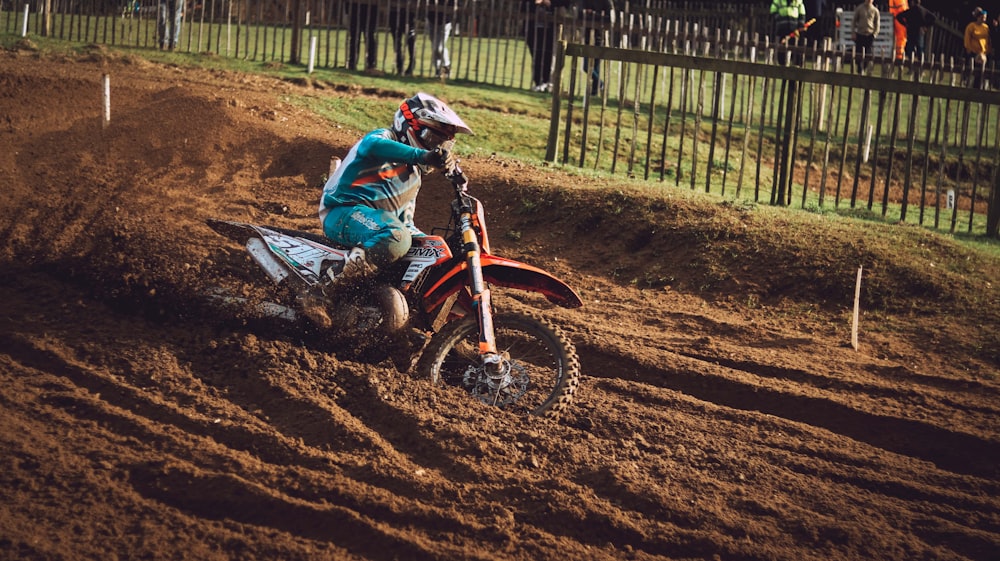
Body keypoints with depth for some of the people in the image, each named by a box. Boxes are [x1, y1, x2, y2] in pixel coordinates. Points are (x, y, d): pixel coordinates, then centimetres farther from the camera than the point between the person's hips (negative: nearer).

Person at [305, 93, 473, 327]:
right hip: (344, 212, -10)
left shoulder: (413, 176, 26)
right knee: (396, 239, -38)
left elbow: (405, 221, 34)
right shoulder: (384, 138, -3)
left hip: (382, 224, 10)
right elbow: (373, 144, -30)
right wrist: (422, 155, -42)